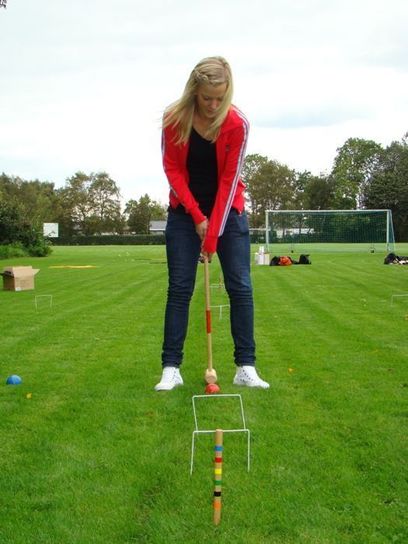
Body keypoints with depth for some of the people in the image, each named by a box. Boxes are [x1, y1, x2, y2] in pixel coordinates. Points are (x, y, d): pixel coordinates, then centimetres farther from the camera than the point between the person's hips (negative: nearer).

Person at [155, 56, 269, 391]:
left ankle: (246, 367, 1)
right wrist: (197, 216, -13)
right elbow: (172, 169, -7)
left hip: (227, 209, 0)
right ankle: (171, 369, -1)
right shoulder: (174, 118, -14)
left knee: (240, 286, -5)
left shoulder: (237, 124, -17)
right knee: (179, 288, -3)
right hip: (185, 210, 1)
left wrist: (214, 233, -18)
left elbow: (229, 180, -16)